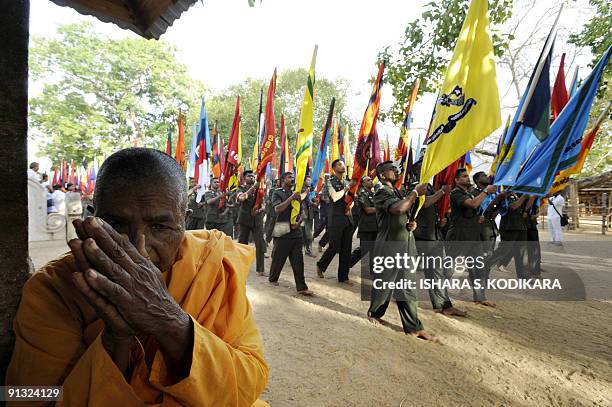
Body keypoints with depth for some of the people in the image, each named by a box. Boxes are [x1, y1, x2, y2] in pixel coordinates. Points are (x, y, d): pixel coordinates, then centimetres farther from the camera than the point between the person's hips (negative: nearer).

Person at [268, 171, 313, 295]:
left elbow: (301, 212, 18)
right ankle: (273, 279, 33)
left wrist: (298, 222, -1)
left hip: (296, 231, 4)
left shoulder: (296, 194, 16)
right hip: (283, 232, -4)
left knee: (298, 260, 0)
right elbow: (277, 209, -16)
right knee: (278, 258, 9)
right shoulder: (277, 193, 0)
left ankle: (301, 287, 2)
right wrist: (291, 198, -19)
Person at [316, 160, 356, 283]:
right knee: (334, 247, -5)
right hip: (336, 218, -6)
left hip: (348, 218, 6)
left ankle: (343, 277, 16)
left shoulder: (347, 182, 15)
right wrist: (348, 187, -16)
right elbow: (334, 197, -20)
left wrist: (350, 207, 3)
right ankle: (320, 265, 23)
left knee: (346, 249, 6)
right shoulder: (330, 182, -3)